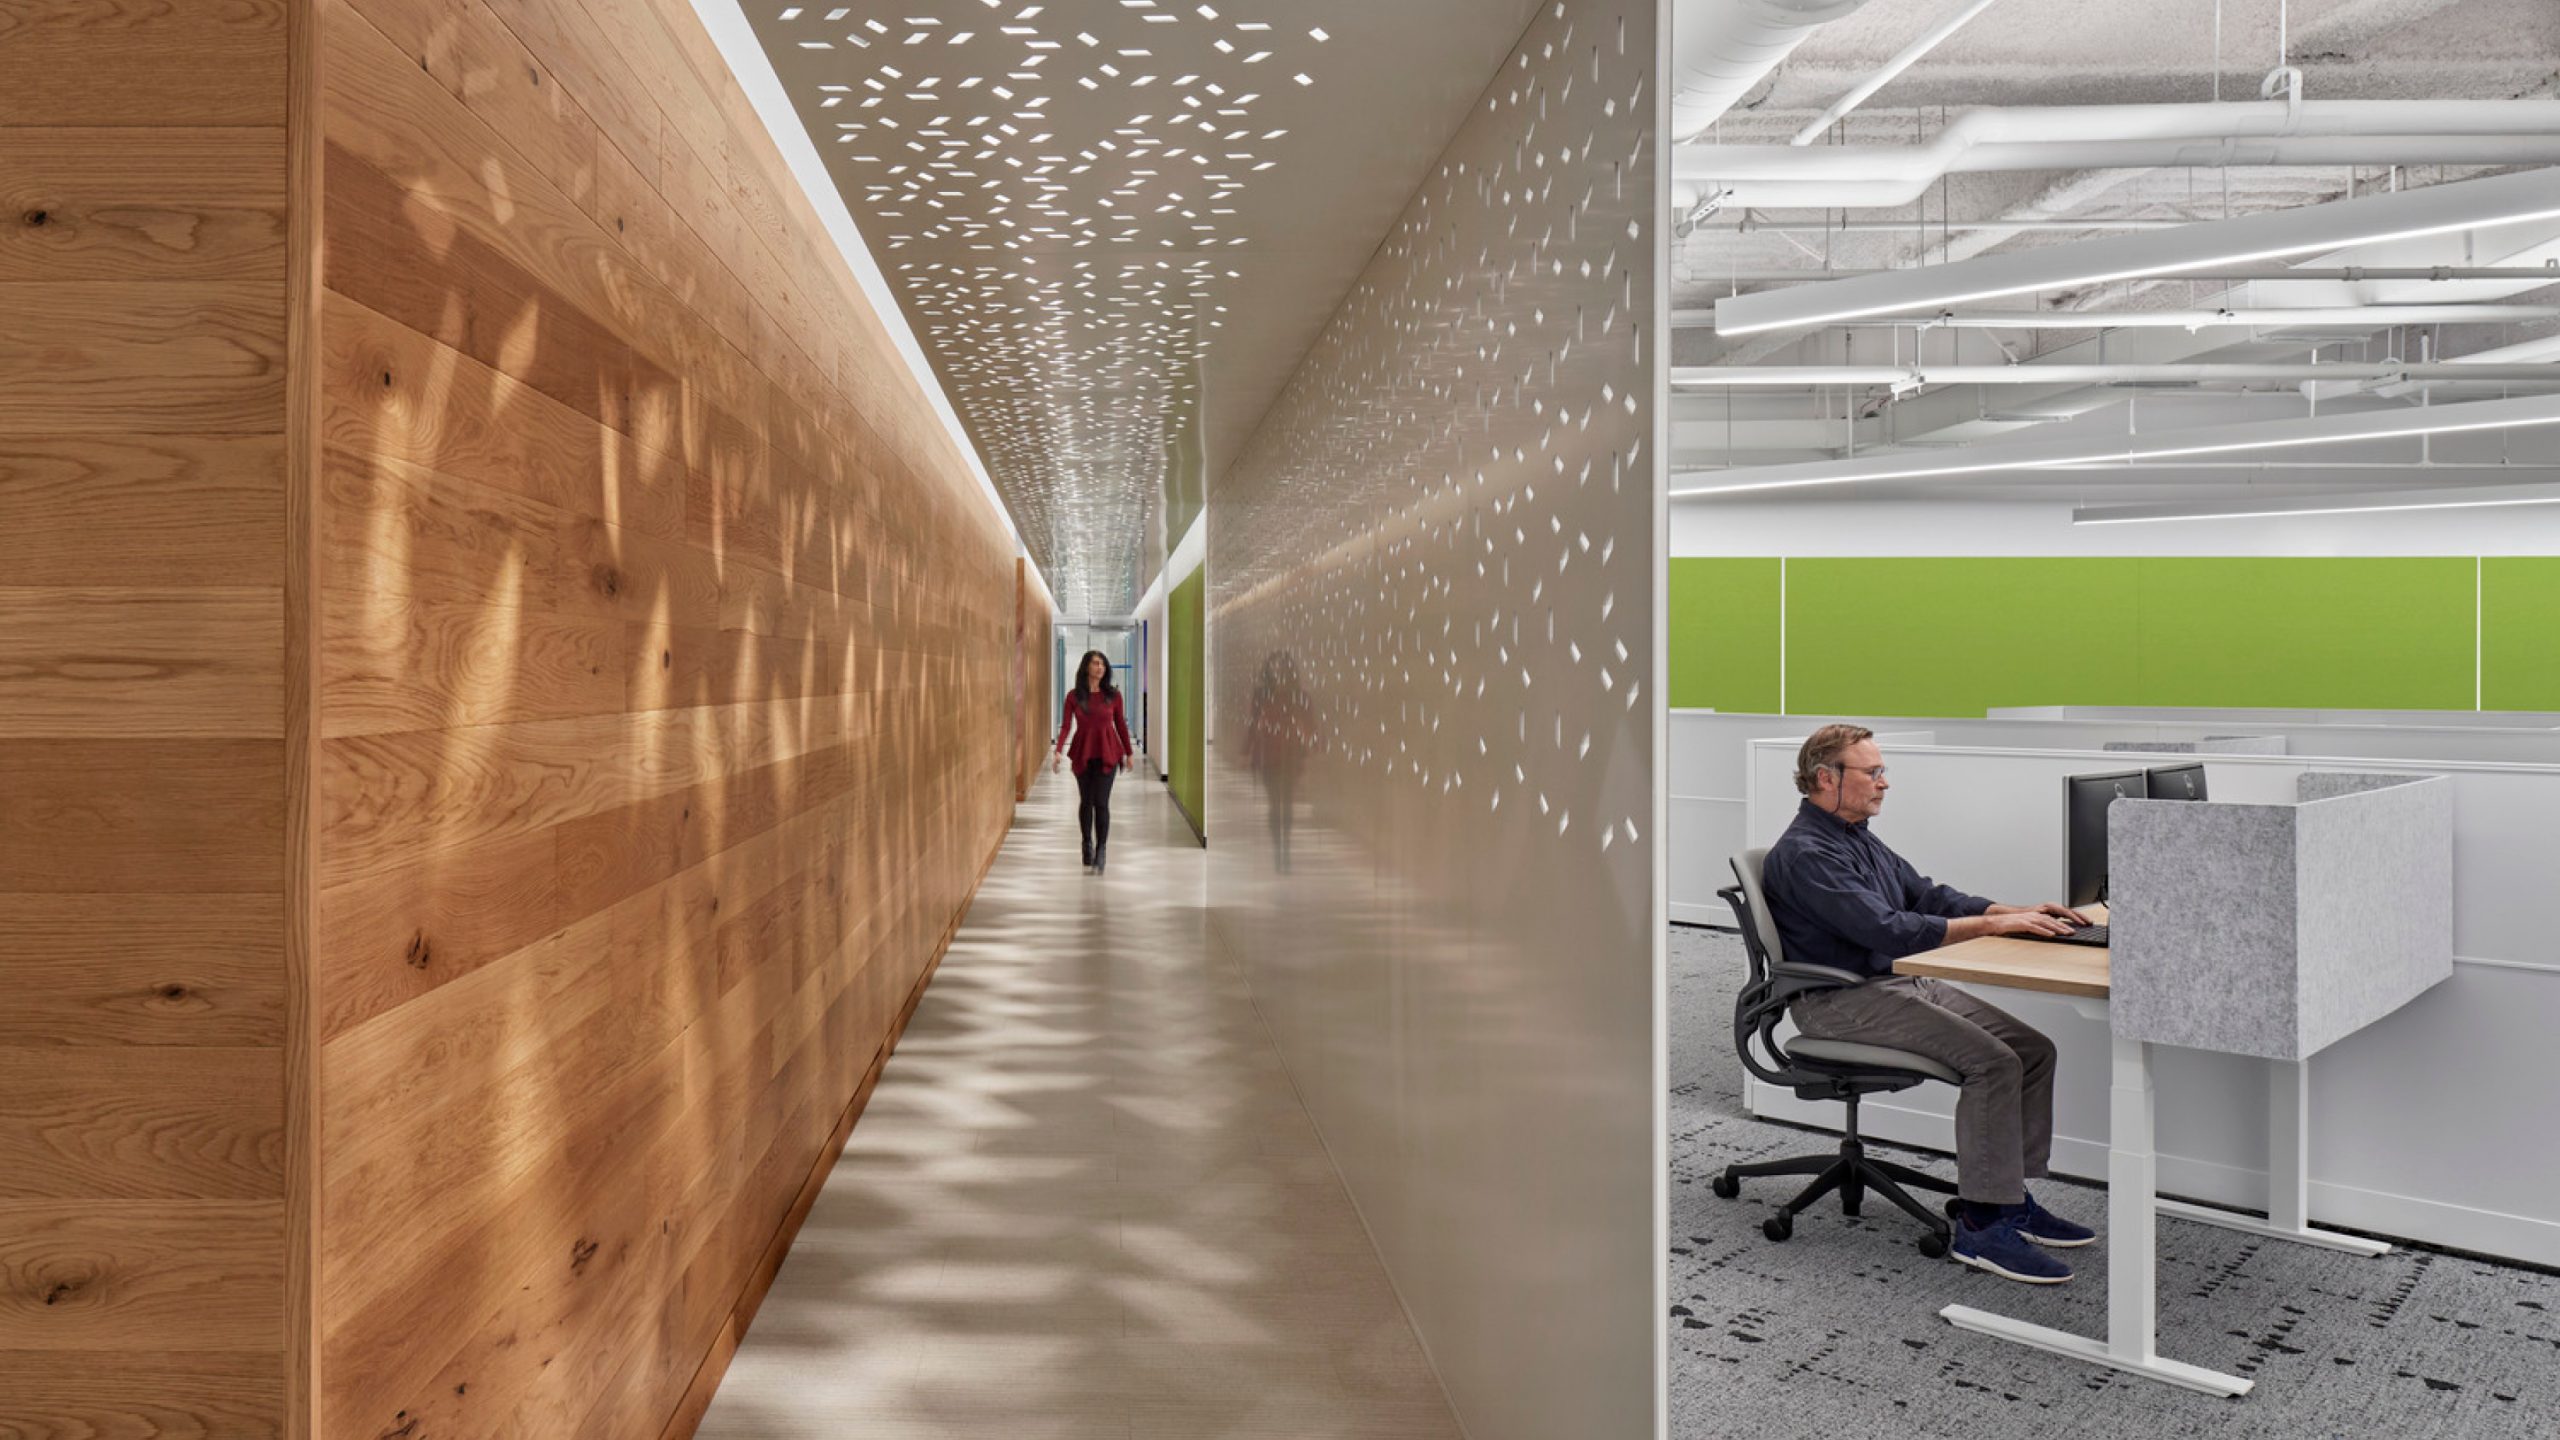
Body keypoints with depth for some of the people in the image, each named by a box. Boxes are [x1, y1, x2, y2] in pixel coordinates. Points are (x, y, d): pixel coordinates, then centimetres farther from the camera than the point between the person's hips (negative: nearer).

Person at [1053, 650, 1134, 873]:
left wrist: (1129, 753, 10)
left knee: (1101, 802, -8)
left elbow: (1121, 725, 5)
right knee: (1086, 801, 11)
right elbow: (1066, 725, -6)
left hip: (1107, 754, -1)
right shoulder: (1074, 696, -2)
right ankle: (1087, 845, 29)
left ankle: (1101, 850, -2)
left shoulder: (1113, 695, -2)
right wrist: (1059, 751, -20)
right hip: (1083, 754, 1)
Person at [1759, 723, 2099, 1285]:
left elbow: (1928, 895, 17)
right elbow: (1885, 928, -25)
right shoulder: (1805, 853, -17)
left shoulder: (1859, 838, 17)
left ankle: (2007, 1197, 7)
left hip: (1903, 983, 10)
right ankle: (1981, 1227, -18)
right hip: (1843, 1001, -10)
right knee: (1992, 1060, -24)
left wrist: (2020, 912, 3)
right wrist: (1993, 924, -24)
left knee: (2033, 1048, -1)